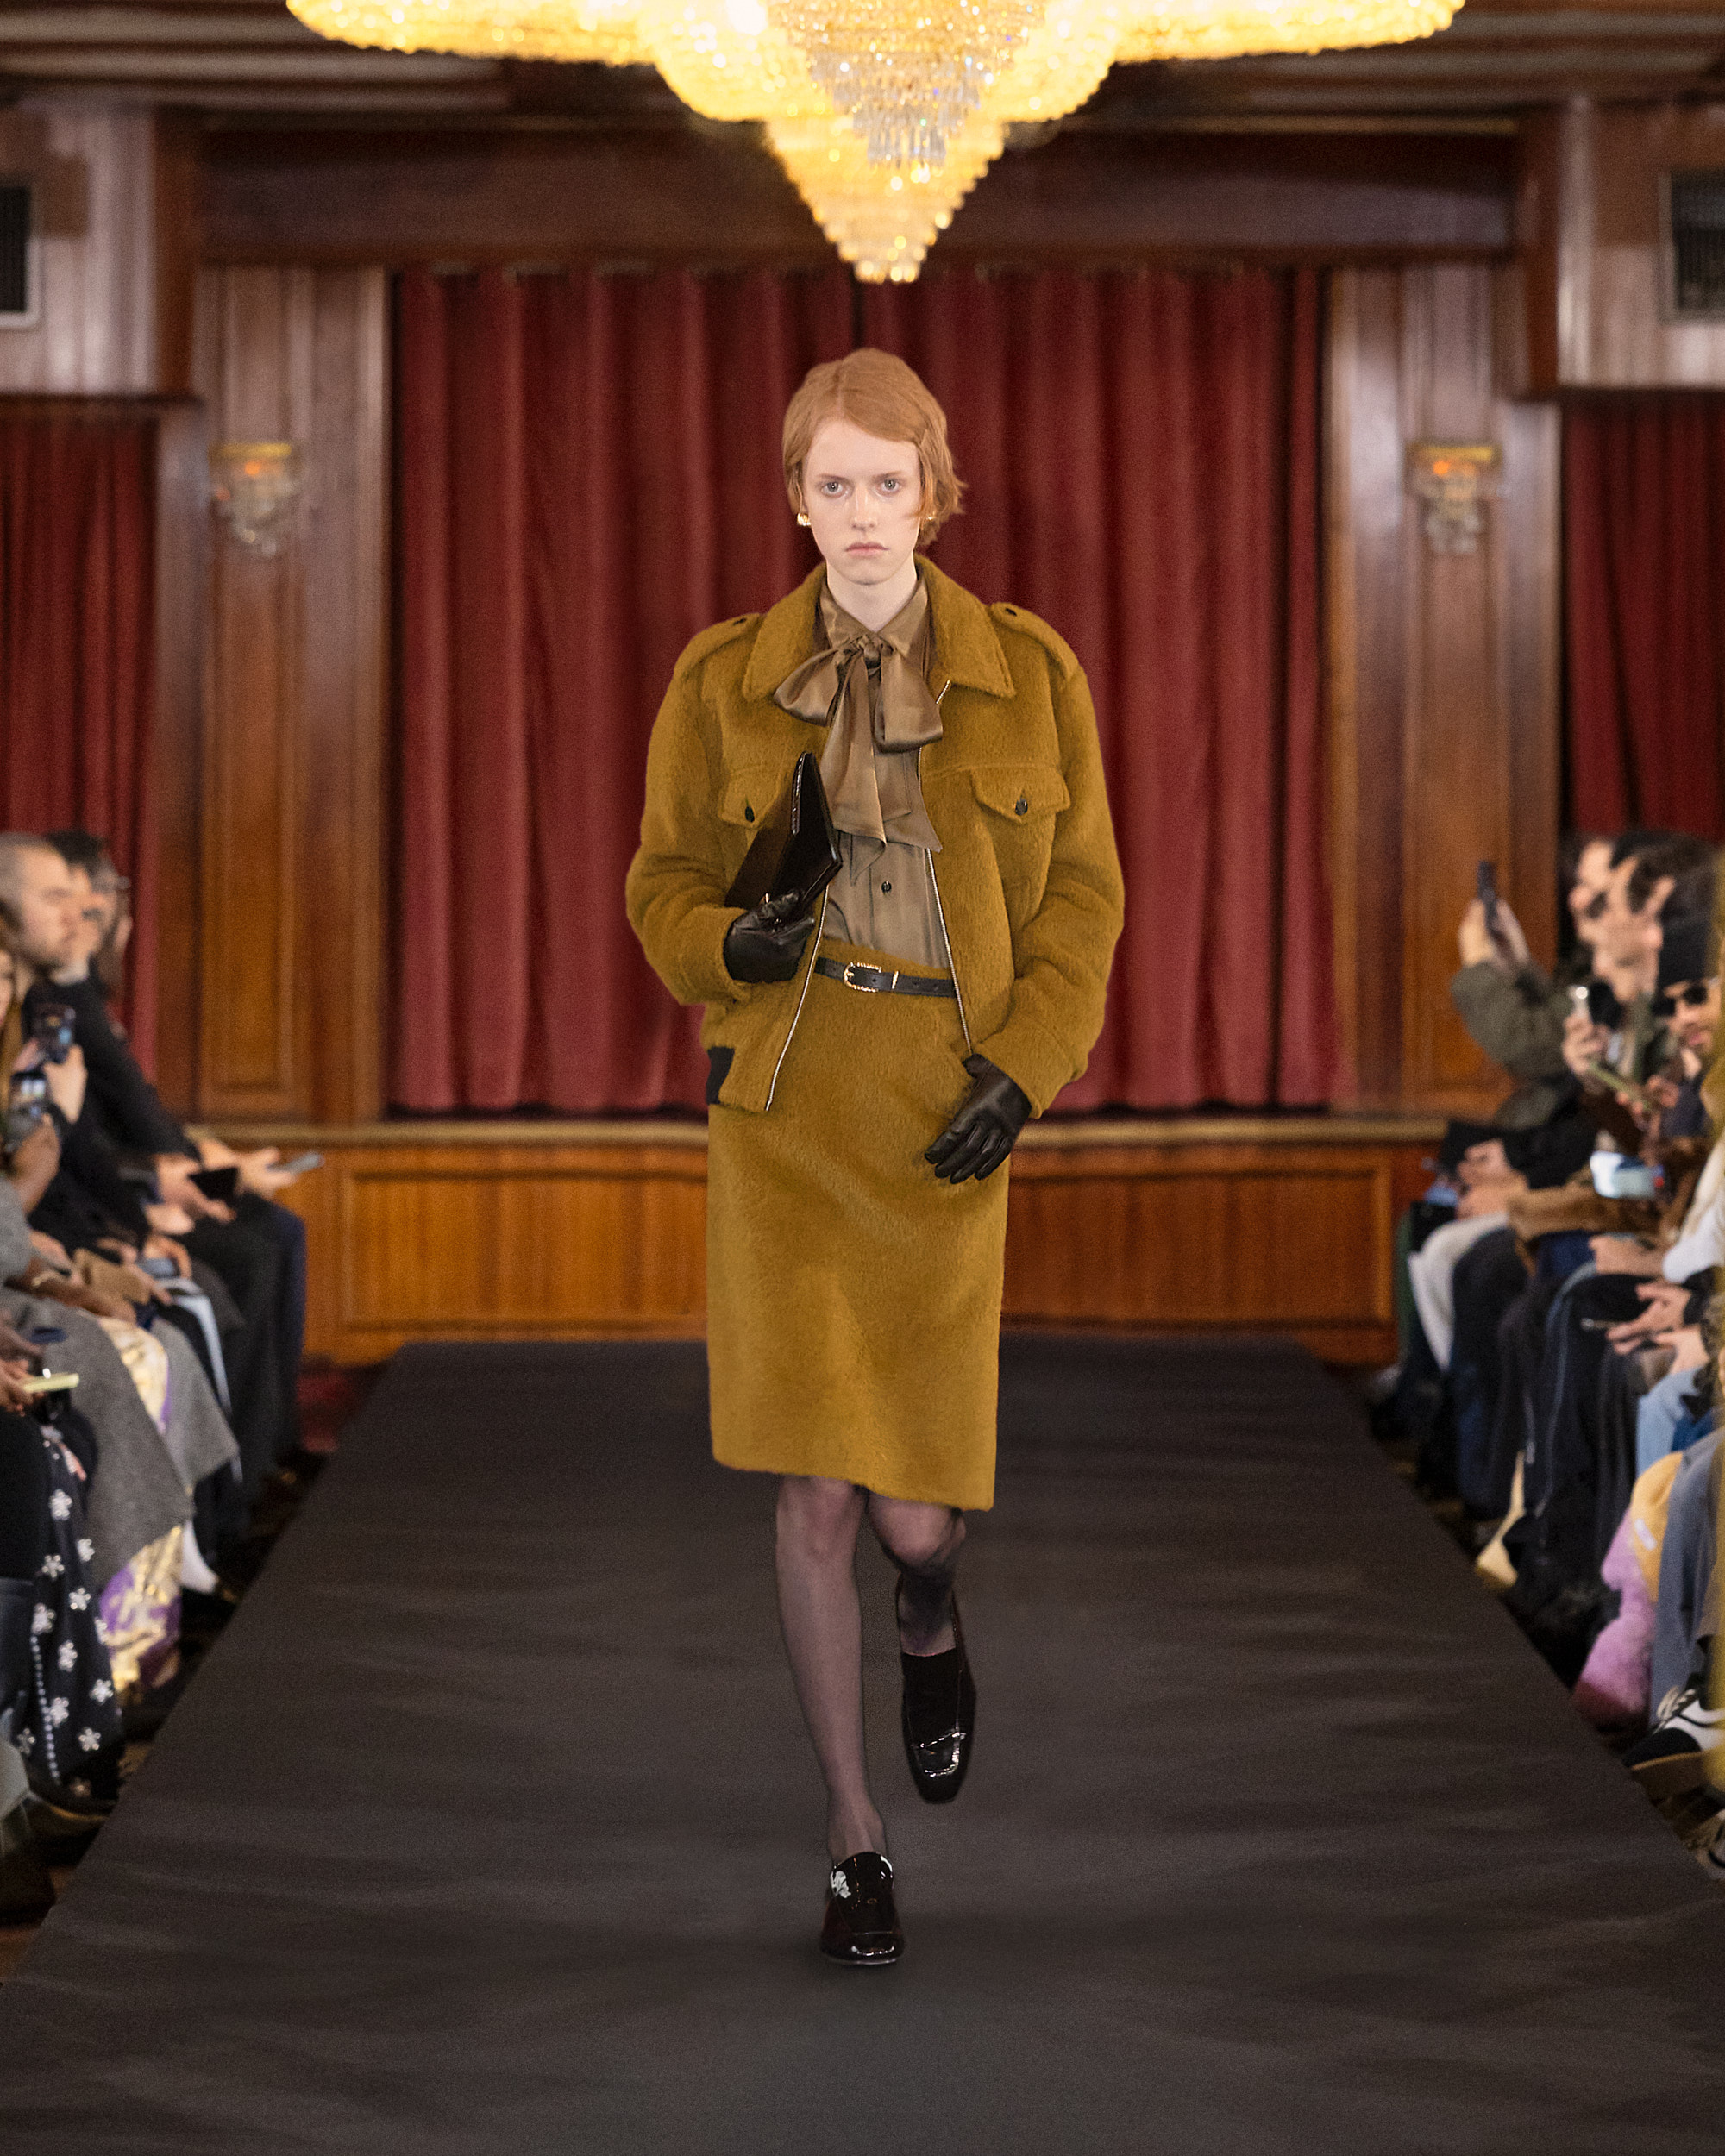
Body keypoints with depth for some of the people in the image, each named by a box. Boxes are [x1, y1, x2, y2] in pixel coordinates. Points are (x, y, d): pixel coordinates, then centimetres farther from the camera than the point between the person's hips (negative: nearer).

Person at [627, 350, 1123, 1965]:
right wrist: (731, 946, -12)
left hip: (943, 1122, 0)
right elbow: (665, 887, 11)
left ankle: (930, 1620, 40)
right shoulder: (728, 682, 4)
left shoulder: (1026, 671, 3)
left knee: (915, 1515, -1)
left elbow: (1082, 897, 6)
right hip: (782, 1107, 0)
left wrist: (1022, 1070, -8)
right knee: (814, 1497, -6)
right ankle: (853, 1845, 10)